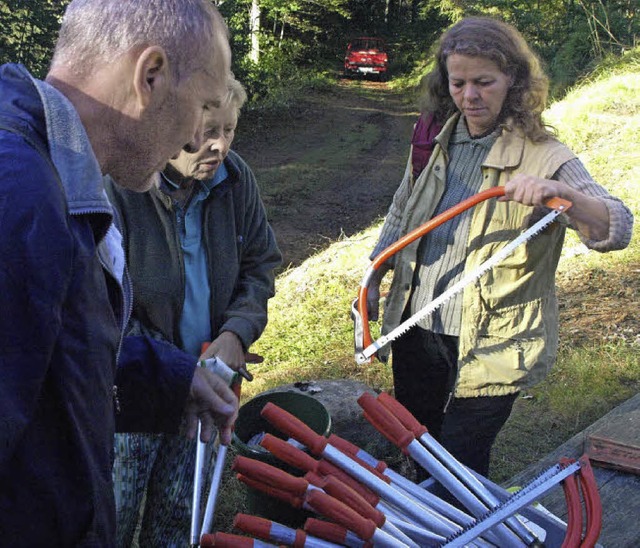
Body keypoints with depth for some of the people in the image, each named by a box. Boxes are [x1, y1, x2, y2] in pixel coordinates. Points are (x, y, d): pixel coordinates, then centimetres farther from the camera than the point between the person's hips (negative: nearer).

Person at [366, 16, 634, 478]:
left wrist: (561, 193, -43)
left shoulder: (544, 157, -13)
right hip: (415, 331, 6)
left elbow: (618, 229, -24)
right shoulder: (434, 140, 4)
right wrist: (373, 281, 17)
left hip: (487, 348, -5)